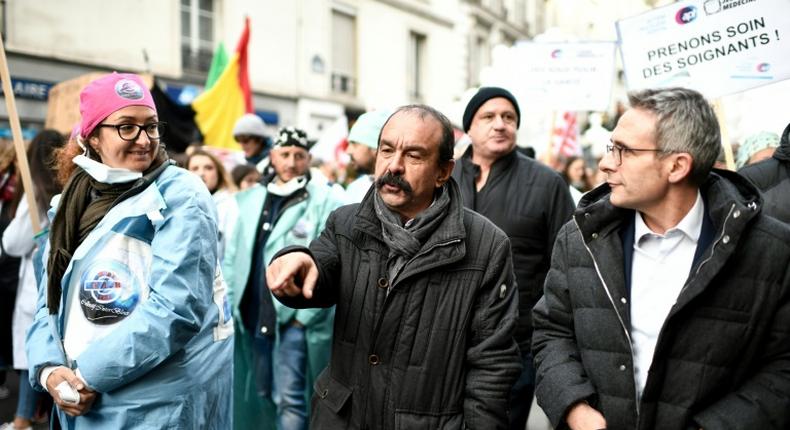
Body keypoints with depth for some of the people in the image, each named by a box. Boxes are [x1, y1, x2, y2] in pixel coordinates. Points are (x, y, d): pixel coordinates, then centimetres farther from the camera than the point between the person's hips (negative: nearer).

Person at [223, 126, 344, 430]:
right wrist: (231, 303, 8)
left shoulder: (326, 202, -6)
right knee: (261, 394, 17)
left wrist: (306, 313, -14)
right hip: (254, 317, 6)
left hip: (295, 318, -6)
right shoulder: (249, 200, 12)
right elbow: (233, 255, 15)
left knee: (290, 399, -5)